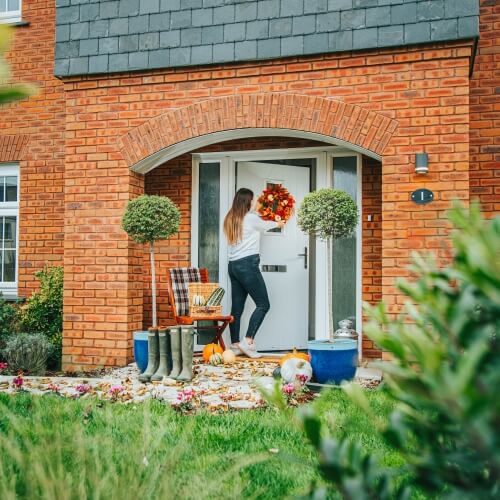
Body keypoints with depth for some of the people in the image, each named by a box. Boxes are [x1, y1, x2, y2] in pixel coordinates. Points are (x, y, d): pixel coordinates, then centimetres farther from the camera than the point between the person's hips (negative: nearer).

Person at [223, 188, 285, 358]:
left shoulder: (230, 219, 13)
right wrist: (278, 223, 35)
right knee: (263, 304, -4)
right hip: (248, 264, -8)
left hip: (233, 265, 8)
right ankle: (248, 341, -13)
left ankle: (235, 345, 10)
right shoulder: (251, 218, -7)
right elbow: (265, 225, 14)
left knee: (237, 306, 8)